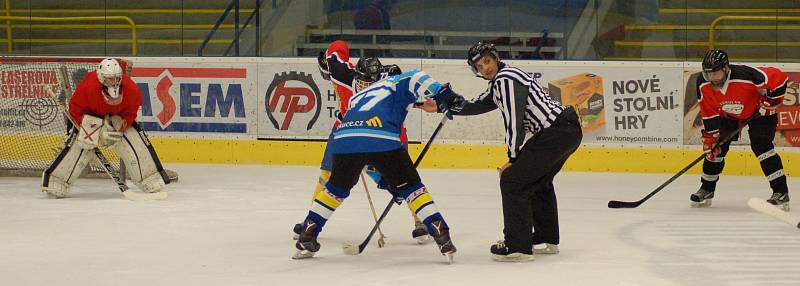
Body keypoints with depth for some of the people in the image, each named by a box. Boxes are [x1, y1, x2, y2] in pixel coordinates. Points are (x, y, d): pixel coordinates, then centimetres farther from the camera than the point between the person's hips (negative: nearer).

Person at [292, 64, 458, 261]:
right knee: (411, 187, 10)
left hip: (344, 141, 4)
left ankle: (306, 237, 25)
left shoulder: (357, 98, 42)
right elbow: (415, 79, 4)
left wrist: (384, 180, 41)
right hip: (383, 141, -4)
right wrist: (441, 93, -7)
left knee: (337, 188, 27)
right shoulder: (395, 83, 29)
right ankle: (441, 235, 1)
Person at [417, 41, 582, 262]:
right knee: (538, 182, 27)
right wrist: (441, 106, 23)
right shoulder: (498, 82, 21)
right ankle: (547, 239, 36)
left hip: (557, 133, -11)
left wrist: (513, 158, -15)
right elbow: (475, 106, 28)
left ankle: (518, 247, -8)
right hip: (569, 130, 11)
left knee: (512, 180, -9)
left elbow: (513, 119, -16)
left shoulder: (506, 79, -11)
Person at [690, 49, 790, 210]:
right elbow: (708, 112, -10)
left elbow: (779, 78, -31)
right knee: (714, 147, 1)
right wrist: (710, 136, -13)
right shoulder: (703, 84, -23)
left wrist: (771, 101, -24)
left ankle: (781, 193, -18)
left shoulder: (745, 75, -40)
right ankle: (706, 190, 21)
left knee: (761, 146, -20)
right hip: (727, 114, 5)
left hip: (758, 111, -5)